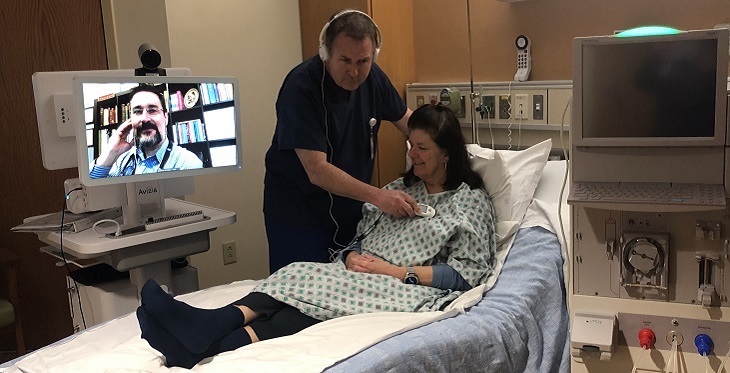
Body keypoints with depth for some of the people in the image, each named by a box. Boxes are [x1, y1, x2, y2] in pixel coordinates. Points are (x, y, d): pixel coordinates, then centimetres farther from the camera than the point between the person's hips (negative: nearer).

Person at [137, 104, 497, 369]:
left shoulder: (473, 201, 4)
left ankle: (220, 344, -51)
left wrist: (396, 271, -12)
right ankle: (215, 323, -49)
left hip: (414, 291, -5)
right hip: (364, 277, 6)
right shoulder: (398, 189, 21)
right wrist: (351, 257, -6)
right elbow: (360, 239, 19)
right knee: (303, 273, -27)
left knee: (324, 291, -33)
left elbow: (468, 272, -5)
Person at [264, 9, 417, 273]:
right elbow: (317, 171, -26)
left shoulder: (373, 77, -3)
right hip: (297, 215, -5)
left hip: (349, 210, 6)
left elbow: (405, 118, 14)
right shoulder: (301, 87, -22)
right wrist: (377, 196, -33)